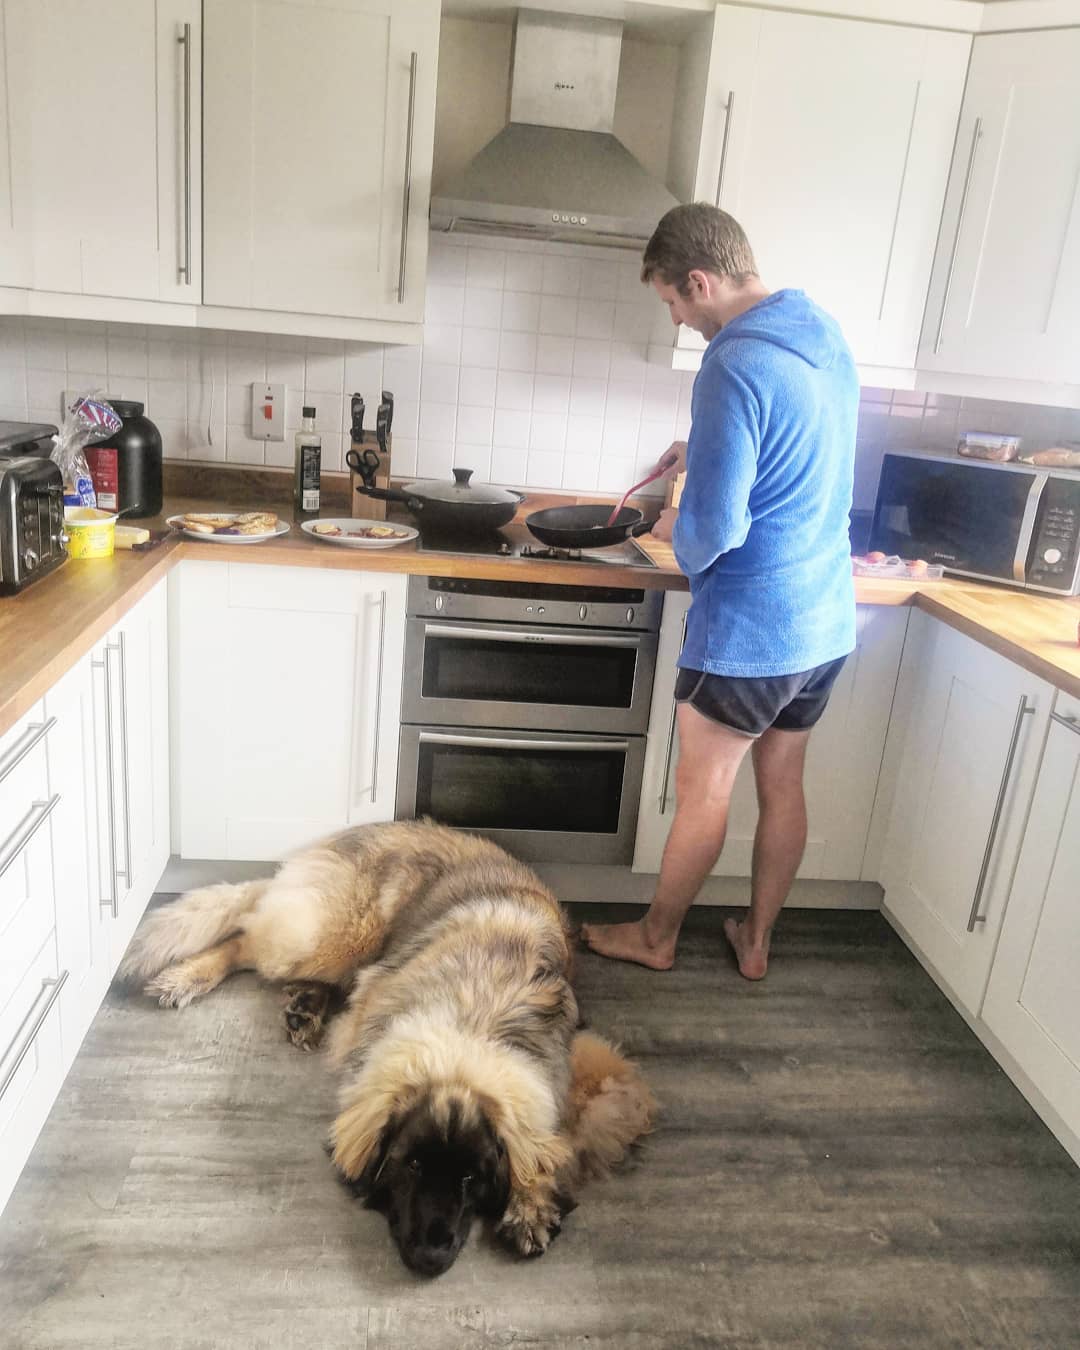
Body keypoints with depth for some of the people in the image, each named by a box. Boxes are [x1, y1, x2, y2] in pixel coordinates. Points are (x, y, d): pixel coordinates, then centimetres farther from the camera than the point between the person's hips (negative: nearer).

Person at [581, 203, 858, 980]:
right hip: (827, 624, 8)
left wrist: (675, 531, -3)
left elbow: (714, 532, -24)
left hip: (748, 632, -8)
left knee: (704, 794, 10)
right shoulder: (827, 336, 6)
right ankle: (756, 941, 36)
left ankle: (656, 938, 32)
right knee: (783, 786, 19)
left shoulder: (736, 365, -22)